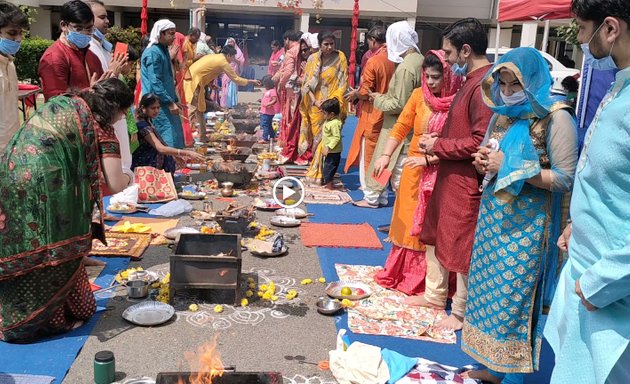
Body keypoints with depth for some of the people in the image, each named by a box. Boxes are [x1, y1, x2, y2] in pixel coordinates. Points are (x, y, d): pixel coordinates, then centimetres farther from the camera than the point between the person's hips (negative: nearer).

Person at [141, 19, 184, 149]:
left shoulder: (163, 50, 17)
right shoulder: (153, 53, -15)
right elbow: (155, 82, -20)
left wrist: (175, 100, 22)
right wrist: (170, 102, -21)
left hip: (166, 103, 10)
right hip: (158, 104, -10)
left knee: (176, 136, 12)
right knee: (167, 139, -10)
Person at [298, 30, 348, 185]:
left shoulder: (340, 58, -3)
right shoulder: (313, 59, 2)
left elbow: (343, 83, -5)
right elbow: (306, 83, 2)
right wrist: (315, 101, -11)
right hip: (315, 104, 2)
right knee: (317, 137, 9)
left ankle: (318, 172, 5)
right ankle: (317, 171, 23)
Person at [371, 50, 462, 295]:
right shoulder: (419, 95, 1)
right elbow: (400, 128, 0)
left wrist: (428, 159, -22)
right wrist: (386, 155, -11)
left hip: (440, 173, -4)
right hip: (413, 170, 4)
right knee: (407, 223, 14)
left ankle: (424, 281, 22)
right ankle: (399, 274, 30)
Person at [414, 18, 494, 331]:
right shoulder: (472, 81, 12)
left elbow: (480, 143, -25)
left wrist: (437, 146, -14)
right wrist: (436, 143, 3)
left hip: (466, 183, -10)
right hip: (449, 176, 10)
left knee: (461, 246, 4)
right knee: (434, 235, 20)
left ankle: (461, 313, 21)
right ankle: (435, 295, 38)